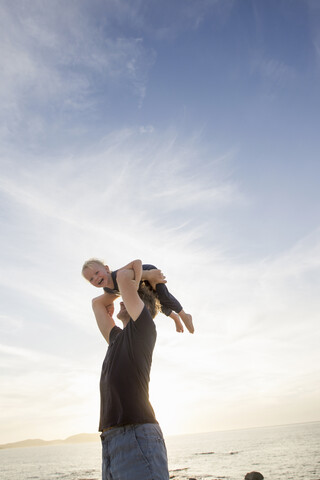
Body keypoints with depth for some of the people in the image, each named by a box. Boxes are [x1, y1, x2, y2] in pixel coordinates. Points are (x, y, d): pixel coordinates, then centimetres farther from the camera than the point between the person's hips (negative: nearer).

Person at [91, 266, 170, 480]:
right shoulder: (117, 338, 24)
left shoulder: (144, 330, 2)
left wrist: (139, 277, 18)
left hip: (138, 437, -8)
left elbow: (123, 276, -2)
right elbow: (98, 303, 36)